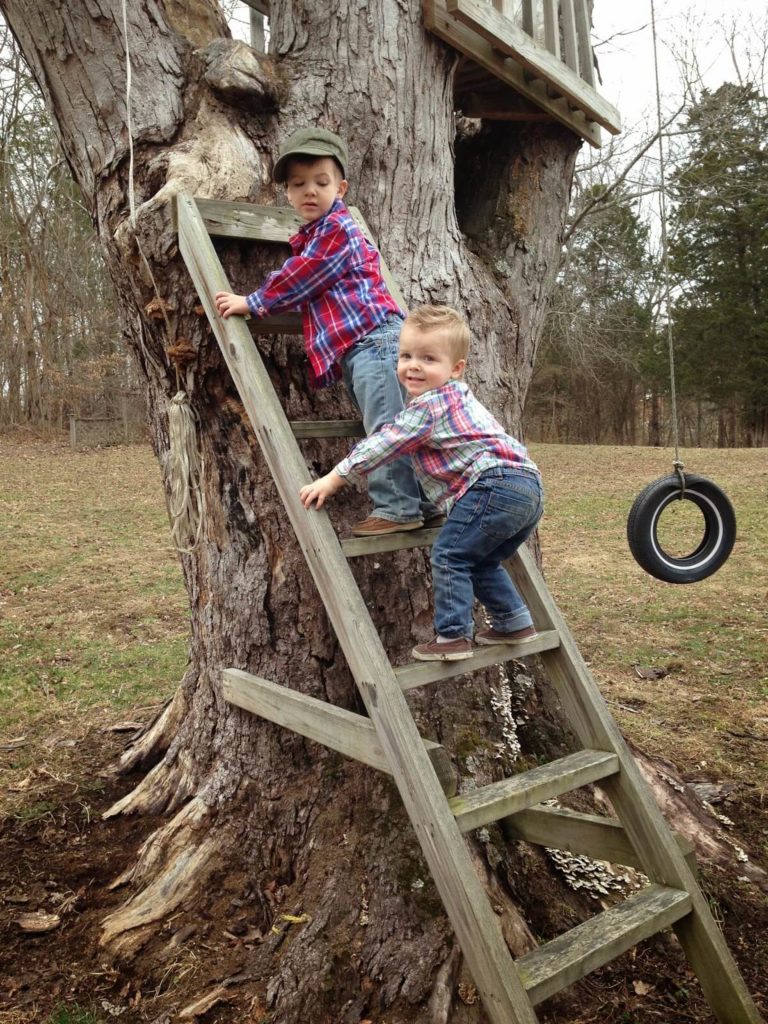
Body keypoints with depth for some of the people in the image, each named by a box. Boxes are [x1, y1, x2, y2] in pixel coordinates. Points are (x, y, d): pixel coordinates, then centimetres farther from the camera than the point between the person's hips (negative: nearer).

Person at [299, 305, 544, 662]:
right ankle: (515, 622, 28)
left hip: (494, 485, -10)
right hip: (529, 488, 10)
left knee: (449, 555, -5)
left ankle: (452, 636, -3)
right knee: (481, 561, 23)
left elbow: (382, 444, -9)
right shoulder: (456, 395, 22)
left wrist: (333, 478, -6)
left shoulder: (429, 406, -8)